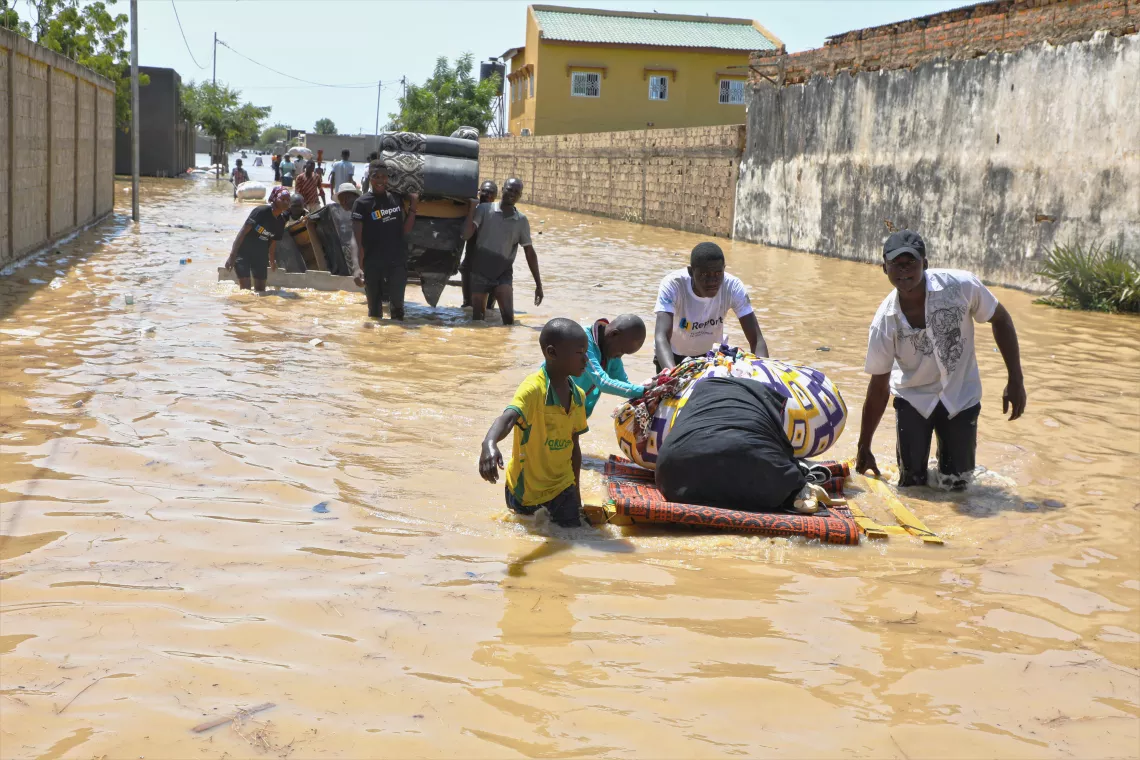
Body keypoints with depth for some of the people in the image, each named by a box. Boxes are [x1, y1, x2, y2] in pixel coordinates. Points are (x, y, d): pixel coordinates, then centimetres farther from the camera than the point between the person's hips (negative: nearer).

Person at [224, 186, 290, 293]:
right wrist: (232, 256, -25)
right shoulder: (261, 212, -19)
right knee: (245, 288, -11)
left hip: (260, 256, 6)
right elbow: (243, 232, -21)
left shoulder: (281, 223, 1)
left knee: (260, 289, 7)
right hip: (243, 252, -6)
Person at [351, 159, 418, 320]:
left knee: (397, 304, 8)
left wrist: (413, 206, -1)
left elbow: (405, 230, 11)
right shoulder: (362, 203, -6)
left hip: (397, 263, 3)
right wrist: (358, 267, -22)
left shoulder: (396, 198, 8)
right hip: (373, 265, -3)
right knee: (375, 310, 6)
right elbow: (357, 239, -11)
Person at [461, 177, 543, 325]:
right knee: (478, 318, 7)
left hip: (503, 274, 0)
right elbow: (466, 235, -14)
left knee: (508, 316, -19)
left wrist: (538, 284, 4)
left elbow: (530, 253, 6)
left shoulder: (522, 221, 1)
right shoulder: (484, 209, -5)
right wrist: (472, 207, -18)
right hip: (480, 272, 0)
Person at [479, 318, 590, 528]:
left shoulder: (578, 397, -1)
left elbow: (574, 445, 9)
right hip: (525, 487, -5)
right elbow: (508, 418, -39)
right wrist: (489, 443, -60)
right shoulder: (534, 388, -22)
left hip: (561, 486, 5)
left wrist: (576, 491, 14)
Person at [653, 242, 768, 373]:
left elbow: (756, 340, -30)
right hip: (674, 355, -2)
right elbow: (661, 337, -46)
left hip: (711, 354, 2)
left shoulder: (734, 287, -27)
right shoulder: (672, 285, -34)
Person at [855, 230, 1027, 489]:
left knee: (956, 482, 4)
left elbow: (1000, 320, -6)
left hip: (960, 396, 0)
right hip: (913, 398, 0)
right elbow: (878, 388, -10)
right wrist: (863, 448, -5)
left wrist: (1015, 381, -10)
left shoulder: (962, 286, -25)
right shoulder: (884, 321, -21)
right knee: (912, 481, 2)